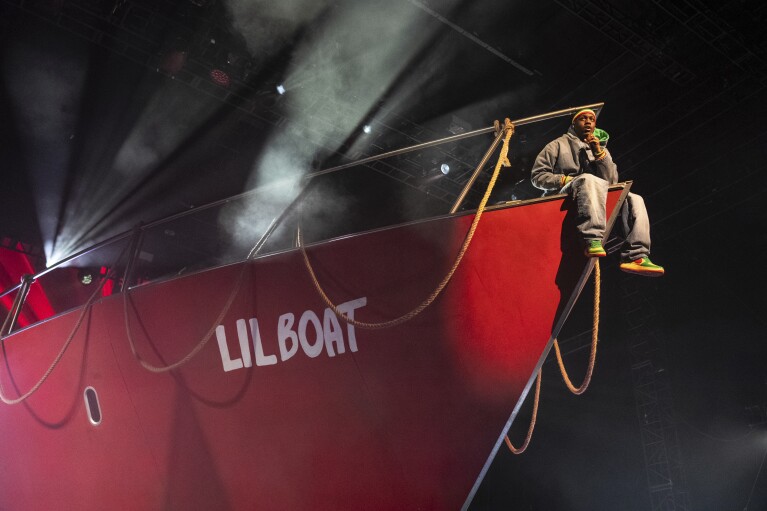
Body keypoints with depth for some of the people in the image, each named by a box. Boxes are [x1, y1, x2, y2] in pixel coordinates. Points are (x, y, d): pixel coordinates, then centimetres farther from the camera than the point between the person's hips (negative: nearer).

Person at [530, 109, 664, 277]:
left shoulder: (601, 148, 24)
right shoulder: (559, 144, 12)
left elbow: (612, 181, 9)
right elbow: (537, 175, 4)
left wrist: (599, 153, -3)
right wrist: (565, 179, -10)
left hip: (598, 195, 5)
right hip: (567, 195, -5)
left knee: (634, 199, -17)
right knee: (588, 179, -37)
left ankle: (636, 257, -32)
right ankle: (593, 241, -54)